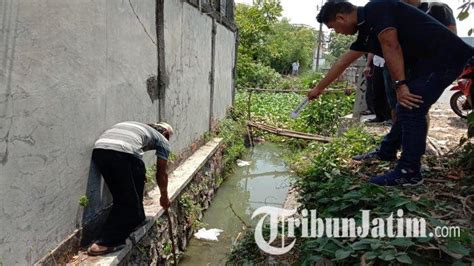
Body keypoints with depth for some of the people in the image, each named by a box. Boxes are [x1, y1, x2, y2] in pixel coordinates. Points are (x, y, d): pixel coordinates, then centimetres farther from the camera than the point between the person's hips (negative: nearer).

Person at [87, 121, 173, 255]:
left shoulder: (136, 126, 40)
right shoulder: (162, 139, 24)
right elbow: (161, 173, 31)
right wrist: (164, 196, 46)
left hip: (98, 150, 7)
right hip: (123, 153, -6)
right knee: (128, 201, 7)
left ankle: (136, 220, 37)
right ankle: (106, 243, 5)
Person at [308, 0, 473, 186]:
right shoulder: (366, 30, 13)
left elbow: (391, 45, -25)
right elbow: (342, 63, 21)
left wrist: (400, 85, -22)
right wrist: (319, 88, 28)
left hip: (443, 57, -9)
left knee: (410, 110, -10)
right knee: (405, 108, 16)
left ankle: (409, 173, -2)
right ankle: (387, 152, 31)